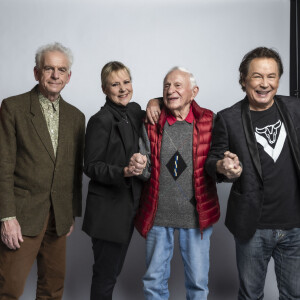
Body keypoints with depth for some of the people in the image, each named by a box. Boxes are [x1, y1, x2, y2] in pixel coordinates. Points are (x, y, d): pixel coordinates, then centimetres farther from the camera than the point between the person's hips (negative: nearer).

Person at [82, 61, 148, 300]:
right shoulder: (101, 121, -14)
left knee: (114, 269, 20)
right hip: (108, 208, -7)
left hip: (129, 205, 7)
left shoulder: (135, 112, 6)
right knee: (105, 273, 5)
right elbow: (91, 167, -16)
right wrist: (125, 171, -30)